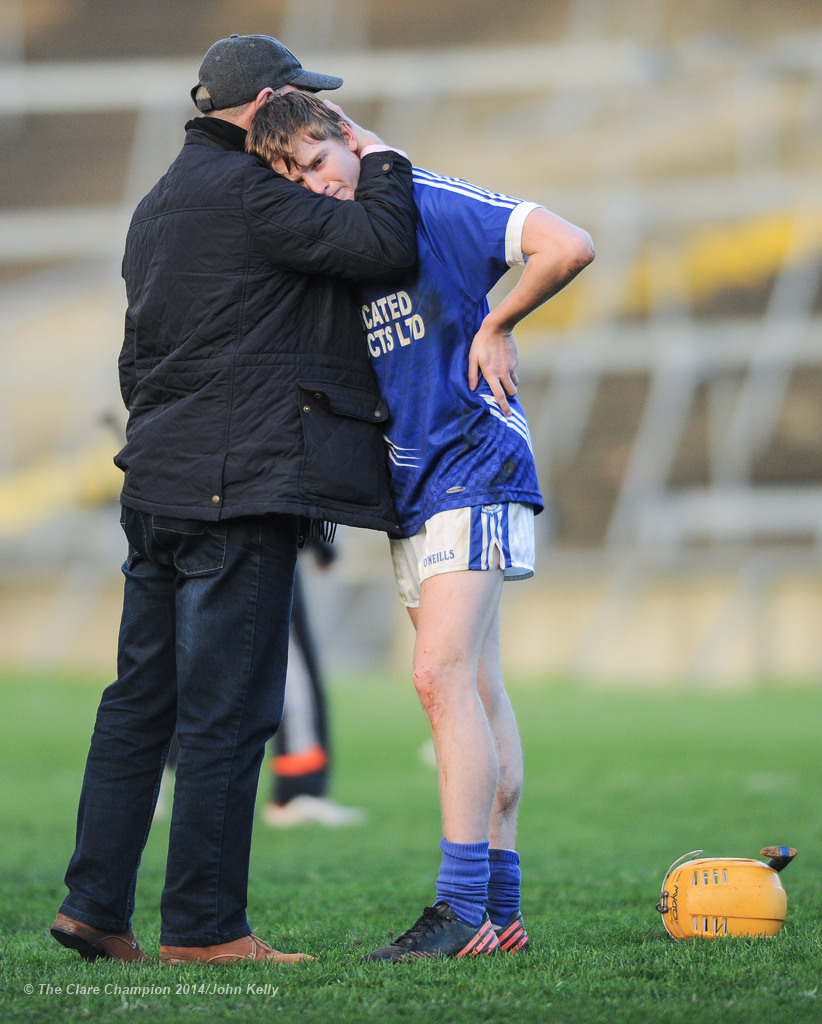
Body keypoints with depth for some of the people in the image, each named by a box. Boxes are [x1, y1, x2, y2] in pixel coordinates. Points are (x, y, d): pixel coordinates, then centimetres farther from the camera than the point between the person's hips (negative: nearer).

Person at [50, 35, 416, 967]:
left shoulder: (159, 204, 20)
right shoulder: (245, 192, -11)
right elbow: (380, 246, -17)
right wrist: (381, 165, 1)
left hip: (157, 486, 9)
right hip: (239, 487, -9)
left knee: (140, 699, 12)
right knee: (227, 711, -6)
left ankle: (94, 905, 12)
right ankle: (202, 926, -4)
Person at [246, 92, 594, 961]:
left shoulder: (434, 205, -12)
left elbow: (570, 247, -21)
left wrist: (496, 326, -12)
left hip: (471, 468, -8)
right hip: (411, 482, 8)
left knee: (443, 675, -17)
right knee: (473, 688, 9)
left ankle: (462, 908, -20)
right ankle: (499, 907, 11)